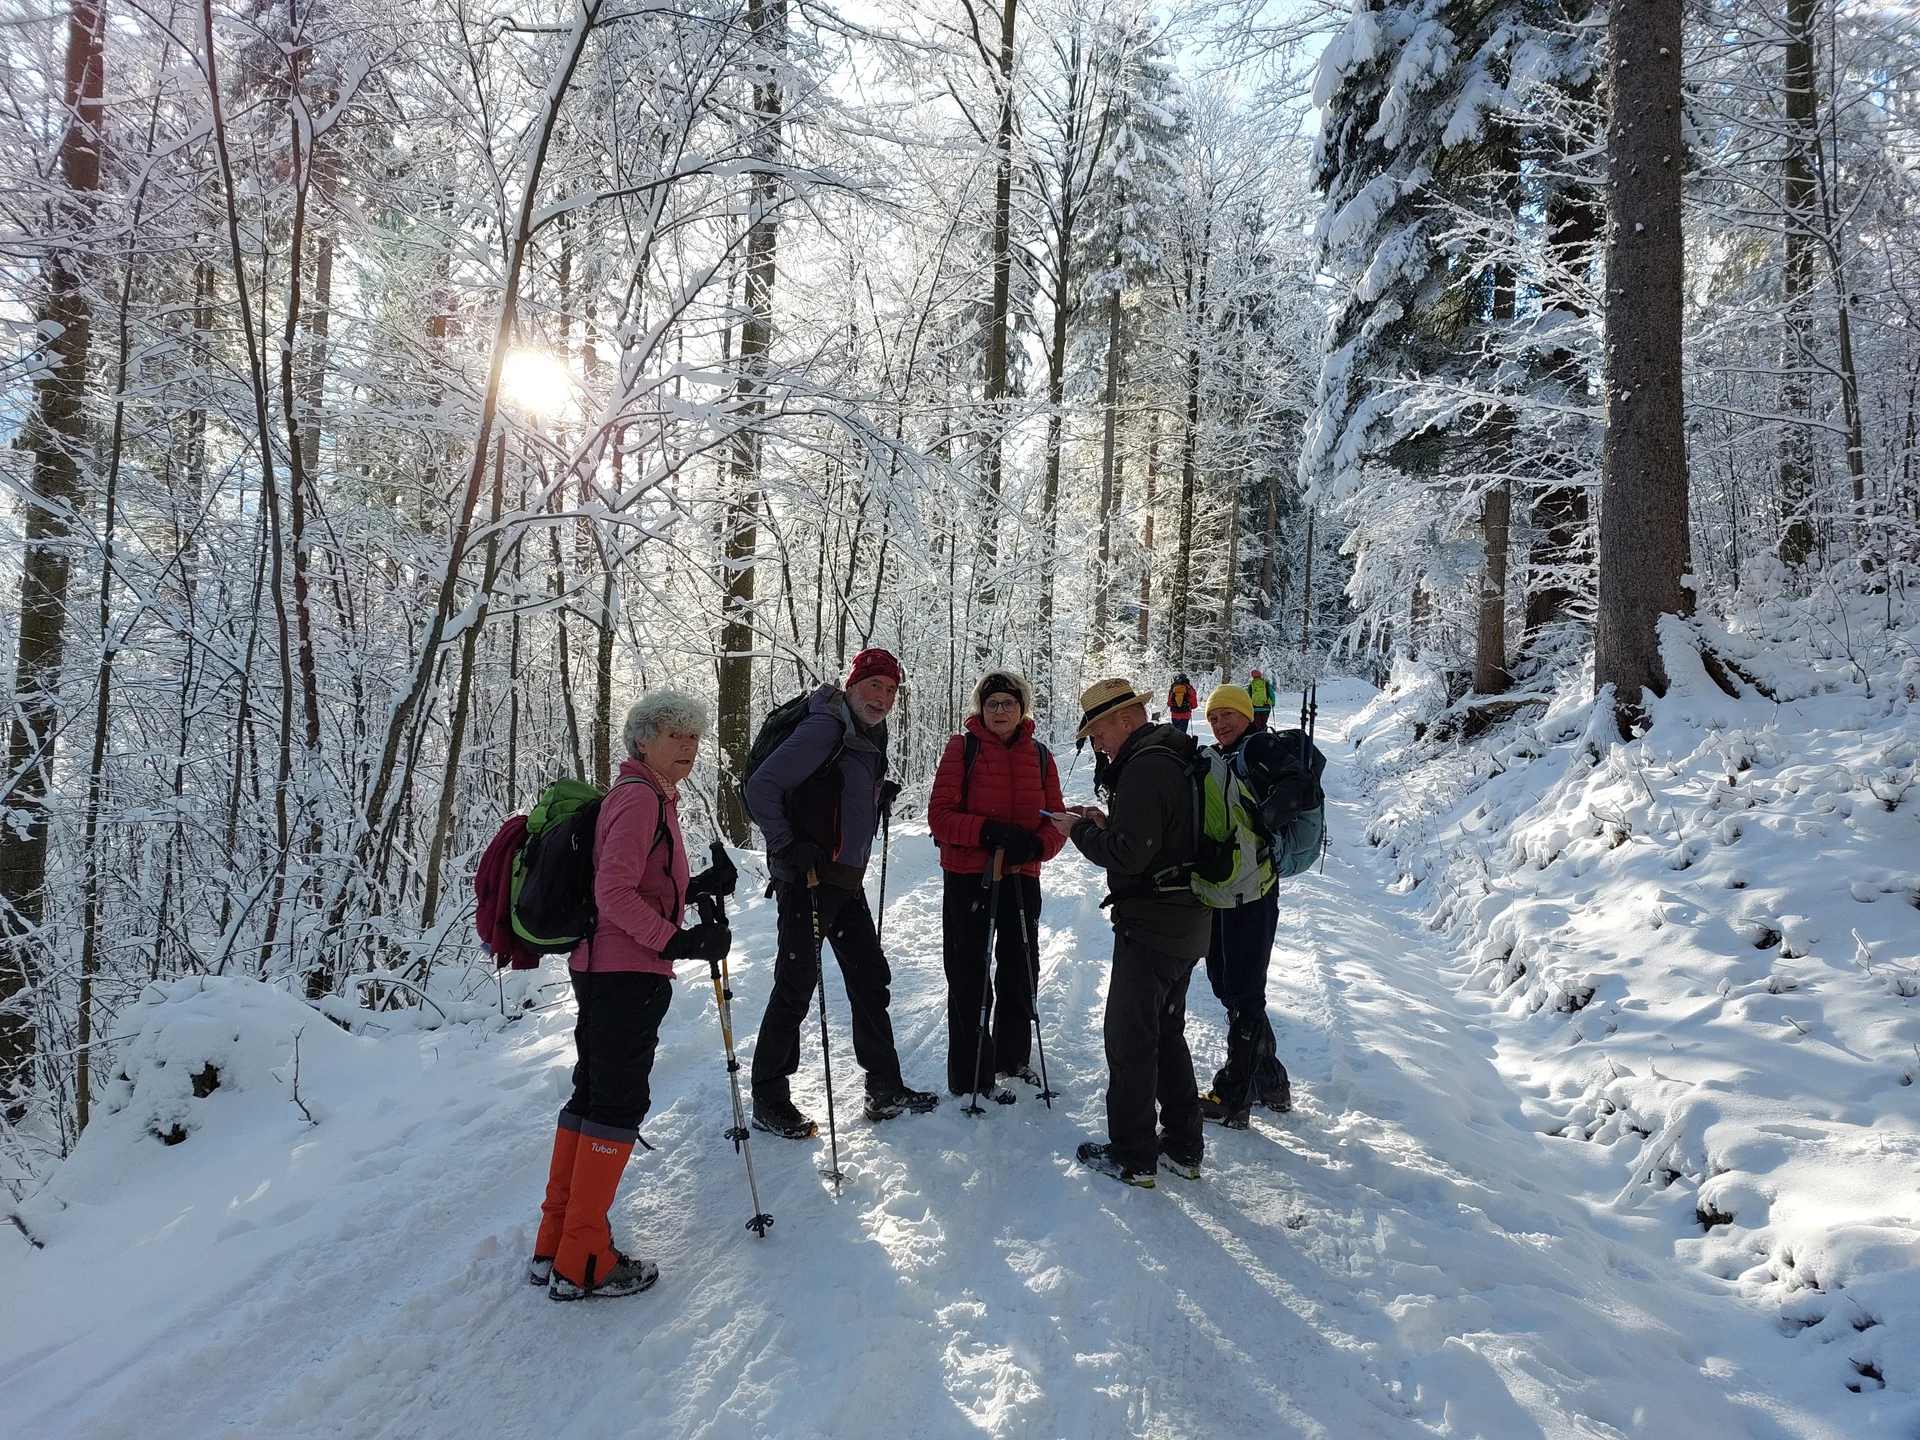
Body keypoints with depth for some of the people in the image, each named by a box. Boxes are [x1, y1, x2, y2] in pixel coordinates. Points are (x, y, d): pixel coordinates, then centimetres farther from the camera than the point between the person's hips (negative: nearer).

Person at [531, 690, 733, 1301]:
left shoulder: (652, 798, 18)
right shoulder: (640, 797, -14)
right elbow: (615, 893, -22)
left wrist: (696, 889, 11)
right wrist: (680, 941, -24)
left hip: (602, 971, 11)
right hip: (628, 975, -11)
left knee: (592, 1096, 15)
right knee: (619, 1104, -4)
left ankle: (554, 1247, 25)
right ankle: (582, 1263, 5)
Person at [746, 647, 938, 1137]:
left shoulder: (871, 737, 13)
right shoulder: (826, 729, -15)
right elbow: (761, 788, -20)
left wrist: (880, 791, 13)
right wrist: (788, 848, -20)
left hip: (847, 883, 9)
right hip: (807, 881, -9)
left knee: (871, 980, 13)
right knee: (795, 989, -2)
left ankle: (886, 1091, 24)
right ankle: (768, 1102, 12)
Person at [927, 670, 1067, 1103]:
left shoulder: (1040, 756, 5)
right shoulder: (962, 748, -6)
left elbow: (1057, 820, 4)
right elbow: (939, 815, -11)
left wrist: (1035, 846, -17)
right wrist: (987, 831, -25)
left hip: (1021, 877, 4)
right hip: (967, 876, -4)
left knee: (1021, 970, 16)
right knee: (969, 977, 3)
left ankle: (1012, 1058, 36)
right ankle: (971, 1077, 15)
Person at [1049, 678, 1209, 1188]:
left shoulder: (1145, 767, -20)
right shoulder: (1177, 759, 13)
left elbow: (1128, 855, -24)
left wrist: (1080, 831, -9)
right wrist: (1105, 824, 8)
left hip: (1151, 926, -10)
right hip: (1187, 923, 10)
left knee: (1129, 1037, 1)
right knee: (1167, 1032, 19)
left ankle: (1132, 1156, 10)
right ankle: (1183, 1147, 27)